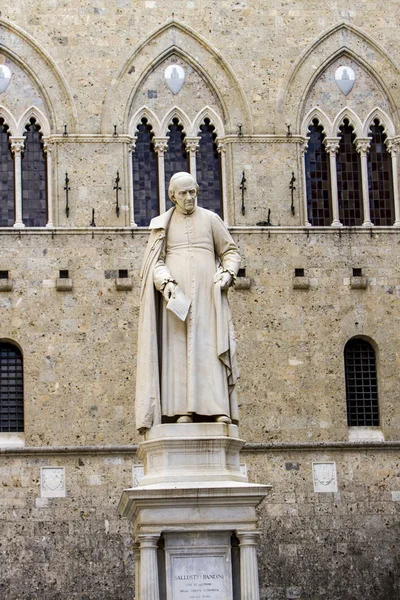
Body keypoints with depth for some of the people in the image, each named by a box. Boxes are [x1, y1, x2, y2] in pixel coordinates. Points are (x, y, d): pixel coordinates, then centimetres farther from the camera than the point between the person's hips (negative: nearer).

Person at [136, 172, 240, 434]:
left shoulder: (211, 219, 11)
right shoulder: (162, 224, 12)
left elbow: (231, 252, 13)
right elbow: (155, 261, 4)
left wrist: (227, 274, -6)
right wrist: (165, 282, -15)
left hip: (207, 293, 0)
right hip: (175, 294, 0)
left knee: (210, 346, -9)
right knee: (179, 347, -8)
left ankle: (218, 408, -15)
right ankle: (182, 409, -13)